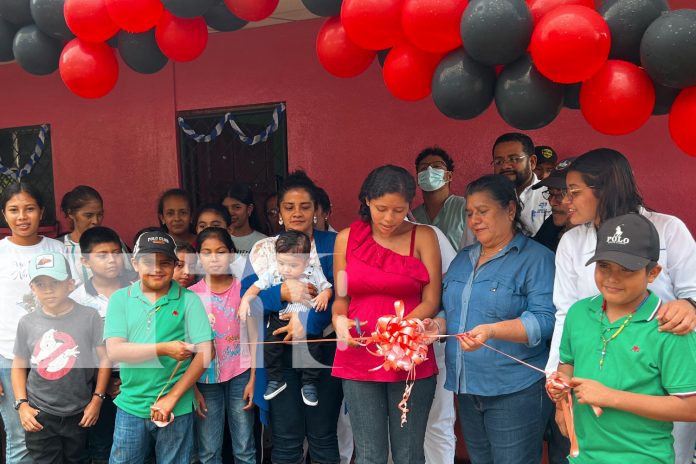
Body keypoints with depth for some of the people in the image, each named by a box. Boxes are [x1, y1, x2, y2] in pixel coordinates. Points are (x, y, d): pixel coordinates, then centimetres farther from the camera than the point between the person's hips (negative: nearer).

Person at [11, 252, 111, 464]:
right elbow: (19, 366, 6)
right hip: (38, 414, 1)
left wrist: (97, 399, -6)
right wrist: (22, 404, -2)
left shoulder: (89, 317, -10)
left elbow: (105, 358, -5)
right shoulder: (27, 323, -2)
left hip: (79, 414, -1)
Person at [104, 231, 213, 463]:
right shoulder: (120, 299, 1)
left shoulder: (189, 300, -5)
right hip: (130, 407, 2)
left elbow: (204, 353, -9)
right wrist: (164, 349, -20)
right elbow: (114, 350, -9)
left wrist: (171, 398, -13)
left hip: (177, 409, -1)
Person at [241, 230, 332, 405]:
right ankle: (276, 380, 11)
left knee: (313, 346, -15)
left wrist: (324, 295, -19)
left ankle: (309, 383, 6)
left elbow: (327, 288, 4)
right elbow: (256, 287, 1)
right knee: (271, 344, -13)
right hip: (280, 318, 2)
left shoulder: (314, 274, -4)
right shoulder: (272, 274, -2)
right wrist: (245, 300, -15)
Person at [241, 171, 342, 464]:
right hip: (280, 354, 1)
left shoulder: (333, 245, 4)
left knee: (323, 438, 9)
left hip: (324, 350, 0)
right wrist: (284, 292, -20)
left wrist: (307, 322, -21)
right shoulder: (263, 248, 7)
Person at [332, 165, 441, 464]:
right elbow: (341, 298, 11)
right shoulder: (347, 238, 4)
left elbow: (431, 301, -3)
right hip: (359, 359, 1)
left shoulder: (423, 237, 0)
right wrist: (339, 321, -9)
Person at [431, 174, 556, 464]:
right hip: (467, 388, 7)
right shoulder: (462, 260, 13)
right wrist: (436, 325, -4)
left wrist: (491, 330, -30)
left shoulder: (536, 258, -8)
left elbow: (545, 319, -18)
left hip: (515, 390, -6)